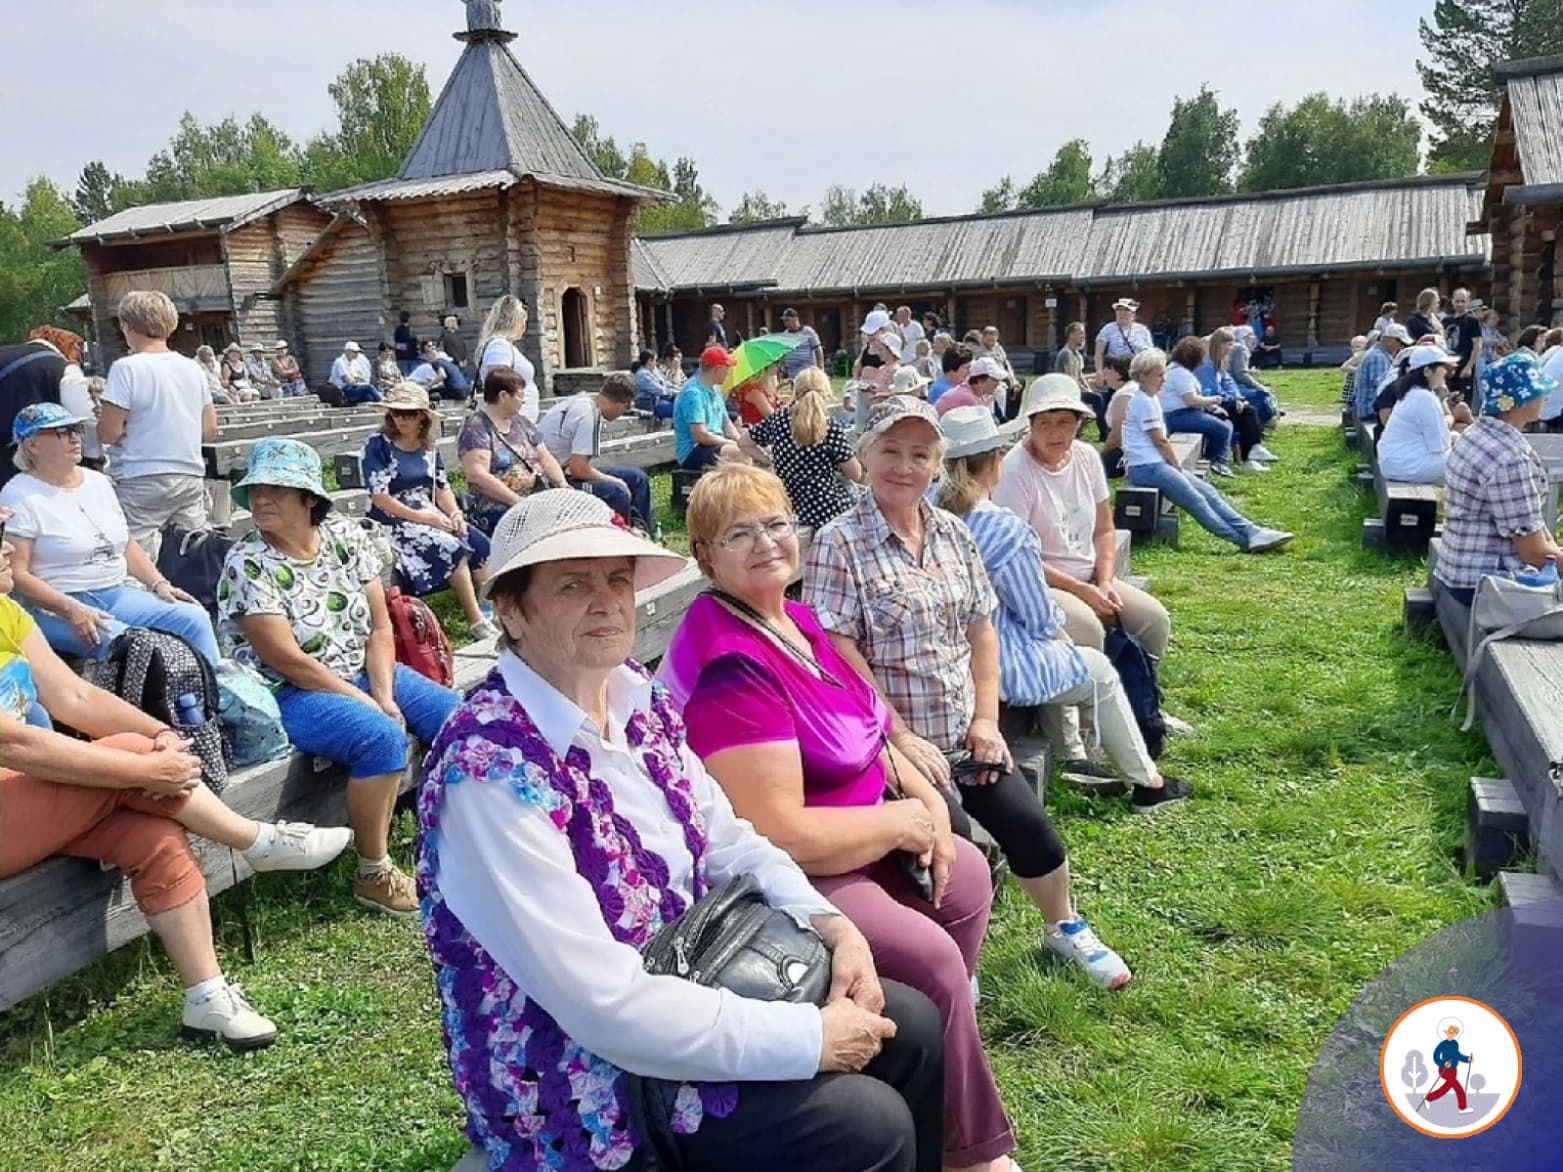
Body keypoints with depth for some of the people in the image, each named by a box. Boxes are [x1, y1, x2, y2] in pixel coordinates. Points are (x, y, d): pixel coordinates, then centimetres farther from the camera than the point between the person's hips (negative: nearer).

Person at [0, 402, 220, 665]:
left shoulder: (99, 482, 15)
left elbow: (127, 545, 20)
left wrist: (159, 583, 4)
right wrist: (71, 610, -23)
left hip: (119, 594, 6)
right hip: (57, 606, -6)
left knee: (195, 618, -15)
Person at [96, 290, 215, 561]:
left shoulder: (126, 368, -8)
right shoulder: (193, 368, 9)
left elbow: (108, 433, -10)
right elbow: (210, 429, 15)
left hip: (142, 480, -5)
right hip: (191, 477, 6)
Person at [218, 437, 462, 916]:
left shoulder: (346, 536, -1)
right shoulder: (247, 563, -16)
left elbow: (380, 627, -1)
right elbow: (287, 661, -19)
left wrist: (385, 694, -14)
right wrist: (366, 703, -18)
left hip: (365, 671, 6)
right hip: (291, 694, -6)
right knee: (383, 737, -31)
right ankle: (373, 874, -15)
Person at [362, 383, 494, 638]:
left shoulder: (429, 446, 10)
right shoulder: (377, 445, -7)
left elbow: (442, 487, 11)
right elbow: (379, 496, -14)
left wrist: (455, 514, -9)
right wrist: (419, 516, -19)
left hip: (430, 517, 6)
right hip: (393, 523, -6)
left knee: (481, 544, -16)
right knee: (451, 547, -28)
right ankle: (475, 622, -24)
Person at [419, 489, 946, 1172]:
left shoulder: (638, 700, -3)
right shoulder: (490, 769, -29)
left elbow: (725, 841, 8)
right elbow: (603, 1003, -30)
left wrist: (829, 924, -9)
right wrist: (809, 1037, -24)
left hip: (688, 992, 8)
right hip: (580, 1083, -7)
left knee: (910, 1028, 6)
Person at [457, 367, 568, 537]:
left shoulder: (522, 423, 18)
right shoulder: (476, 427, -5)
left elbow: (546, 459, 19)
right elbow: (477, 475, -16)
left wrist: (563, 486, -2)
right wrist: (519, 502, -20)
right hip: (496, 509, -7)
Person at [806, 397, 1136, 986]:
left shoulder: (953, 533, 7)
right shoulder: (840, 543, -13)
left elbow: (980, 631, 10)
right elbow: (840, 654, -17)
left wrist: (987, 719, 1)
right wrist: (902, 738, -18)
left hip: (964, 734, 6)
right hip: (896, 745, -6)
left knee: (1030, 826, 7)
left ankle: (1065, 927, 37)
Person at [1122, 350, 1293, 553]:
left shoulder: (1151, 398, 17)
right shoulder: (1143, 402, -12)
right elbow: (1159, 440, -12)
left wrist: (1175, 465, 8)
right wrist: (1177, 465, -1)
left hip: (1158, 463, 9)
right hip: (1145, 468, -9)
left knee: (1208, 492, 0)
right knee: (1195, 500, -14)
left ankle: (1250, 531, -4)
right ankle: (1245, 539, -15)